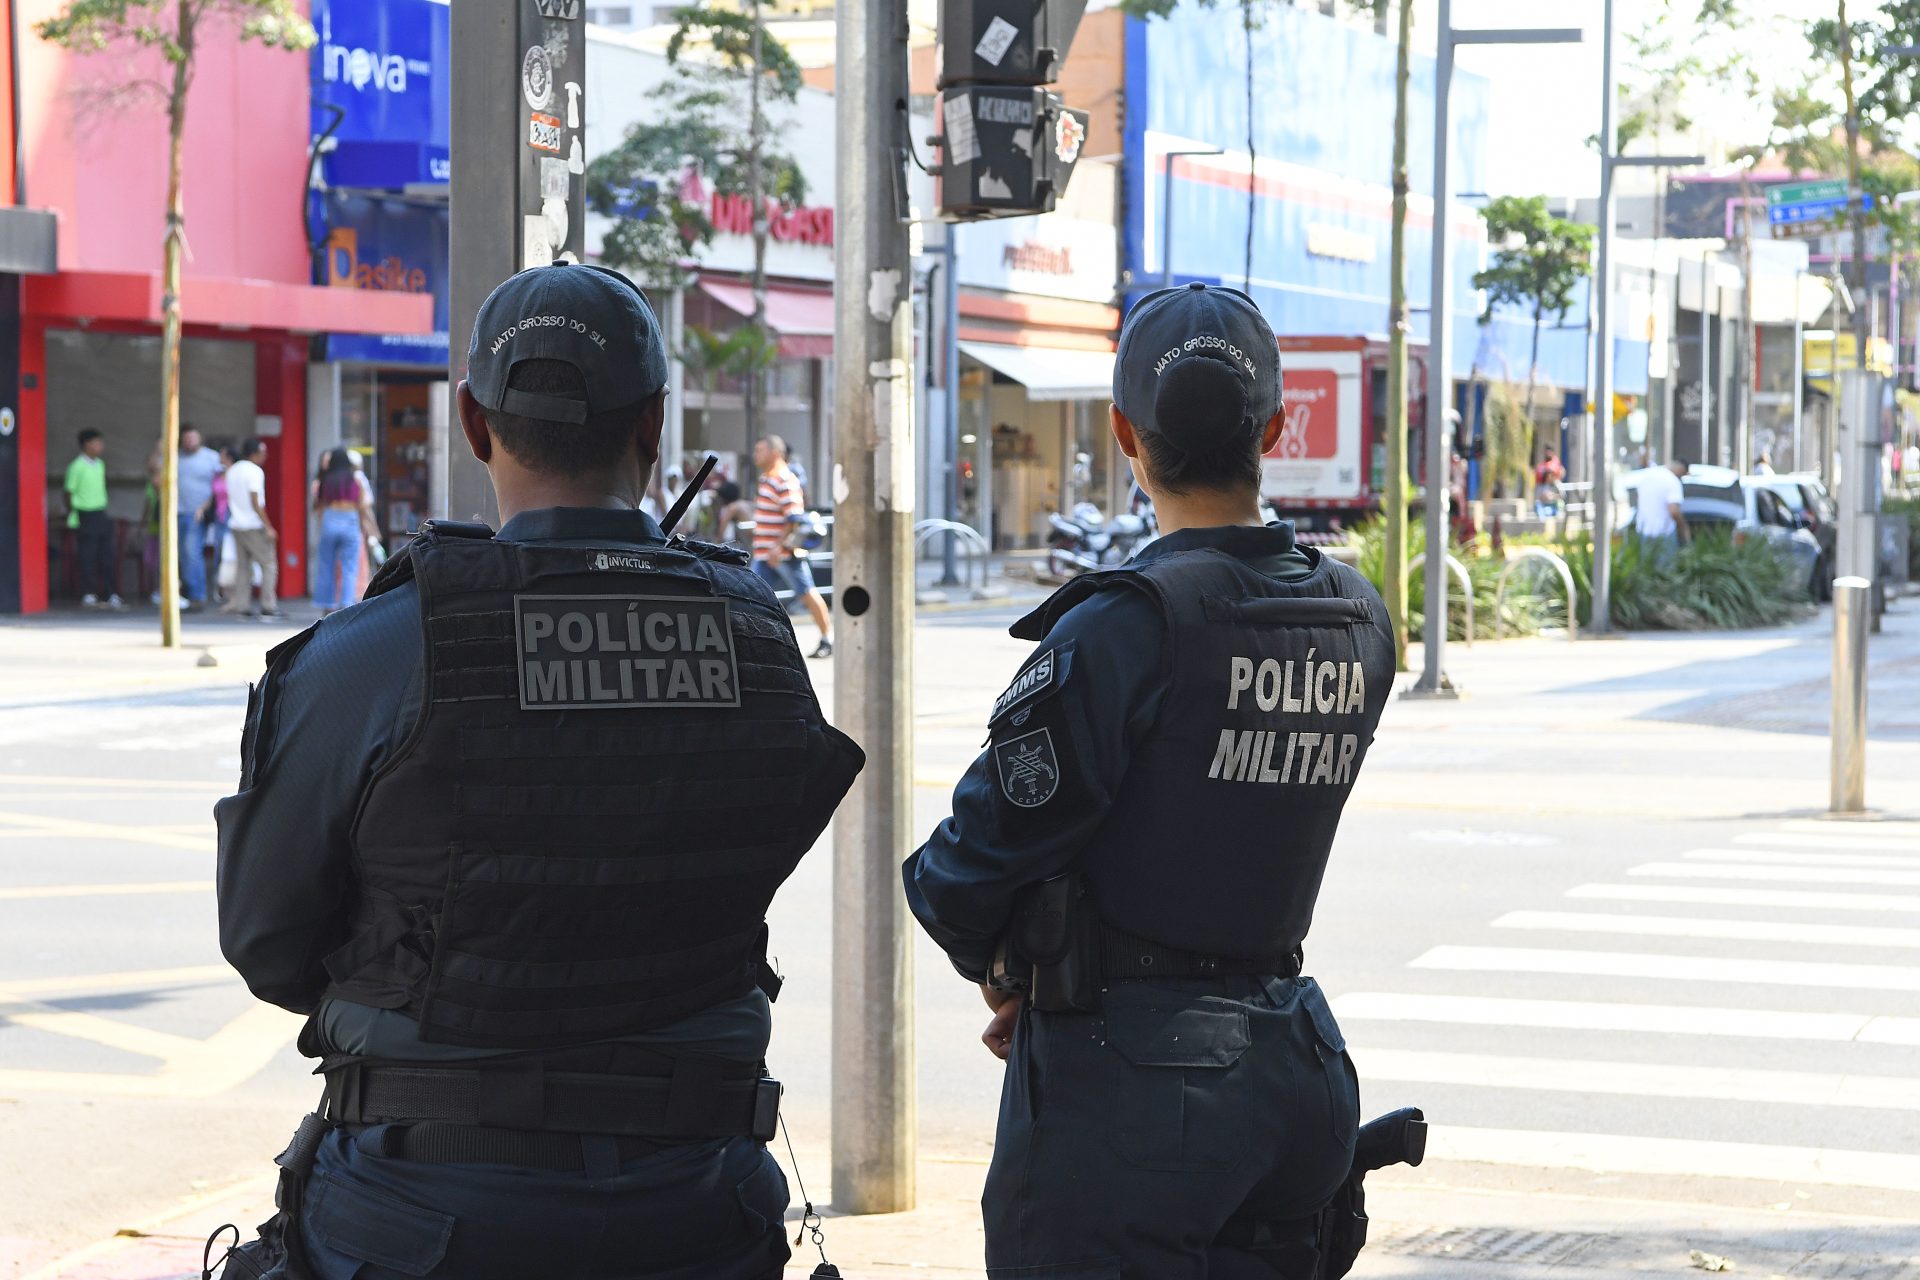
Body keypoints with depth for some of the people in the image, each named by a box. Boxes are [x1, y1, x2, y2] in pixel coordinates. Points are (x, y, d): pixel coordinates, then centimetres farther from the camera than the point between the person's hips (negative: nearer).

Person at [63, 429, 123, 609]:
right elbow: (70, 492, -7)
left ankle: (110, 595, 12)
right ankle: (88, 596, 2)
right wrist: (72, 518, -5)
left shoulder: (100, 464, 12)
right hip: (85, 517, -7)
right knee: (86, 557, -3)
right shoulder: (77, 466, -10)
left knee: (106, 557, 8)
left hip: (101, 515, 7)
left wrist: (105, 512, 17)